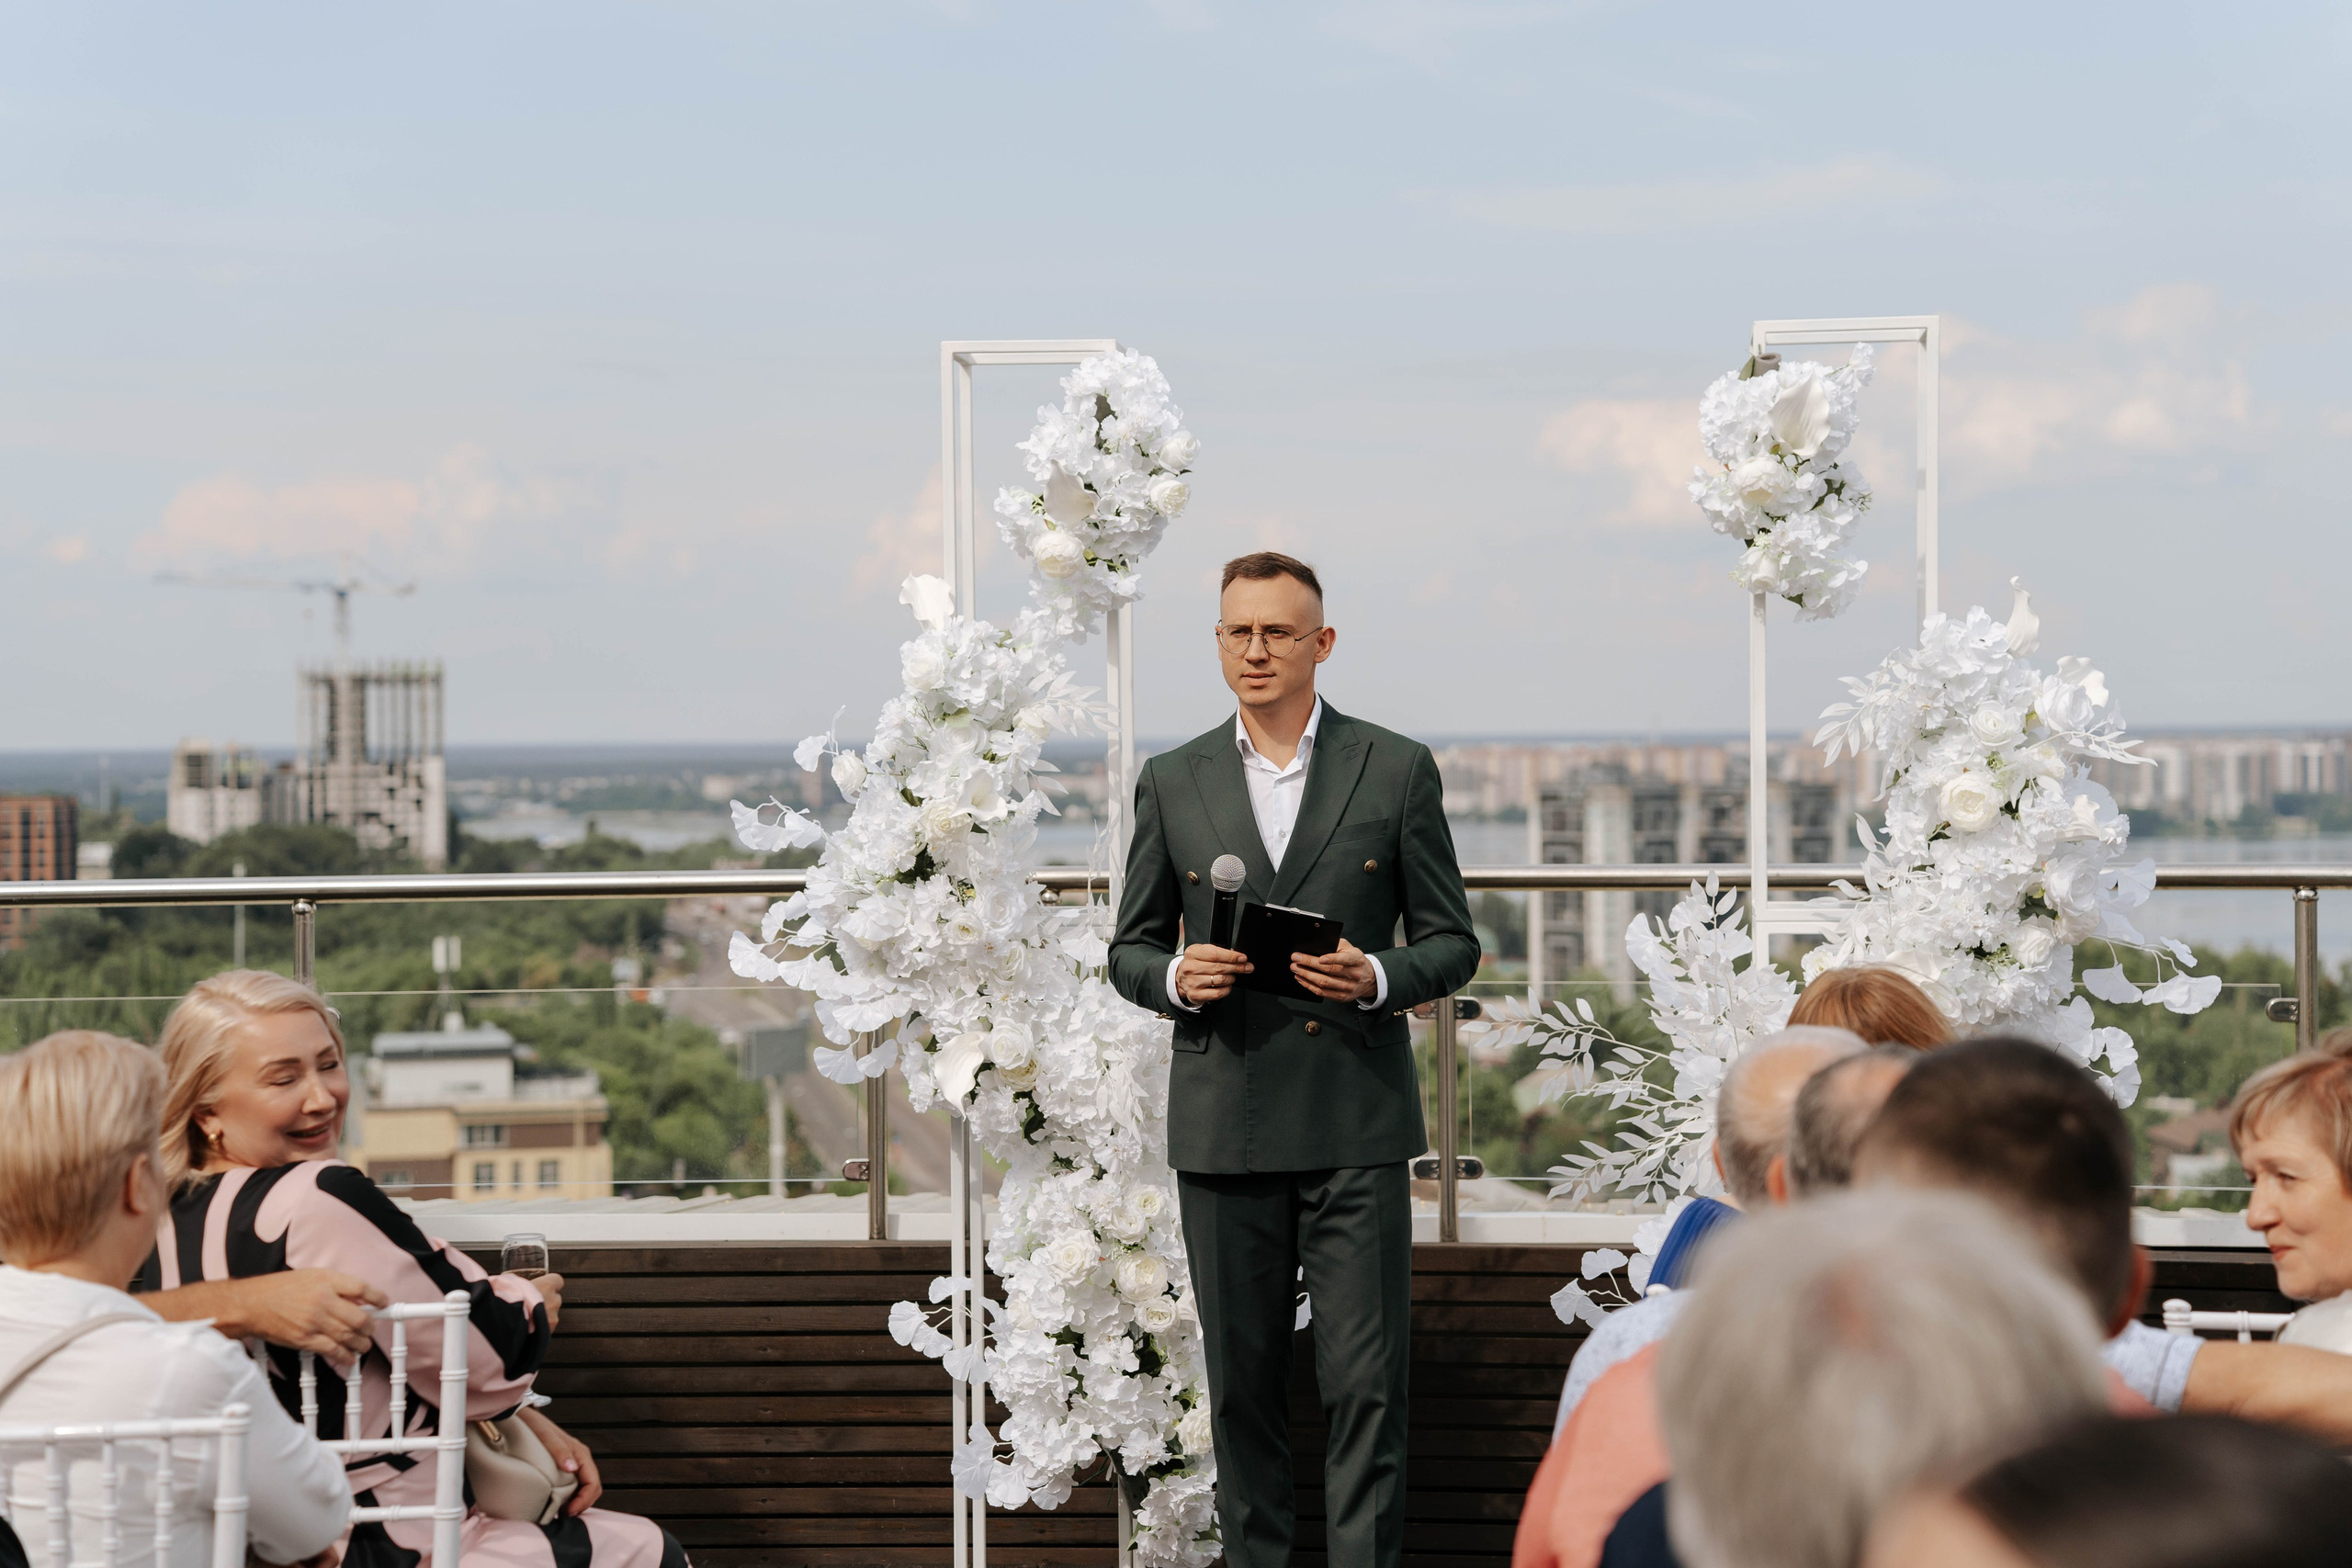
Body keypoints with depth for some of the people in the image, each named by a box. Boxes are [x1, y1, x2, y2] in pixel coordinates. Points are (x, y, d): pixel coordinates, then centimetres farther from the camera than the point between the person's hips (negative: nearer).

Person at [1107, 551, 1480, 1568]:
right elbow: (1130, 949, 14)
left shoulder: (1396, 771, 6)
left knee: (1366, 1383, -5)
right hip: (1222, 1125, 2)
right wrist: (1176, 977, -8)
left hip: (1356, 1118, -2)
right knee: (1242, 1381, 6)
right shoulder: (1172, 784, 10)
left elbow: (1452, 942, 7)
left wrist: (1377, 978, -13)